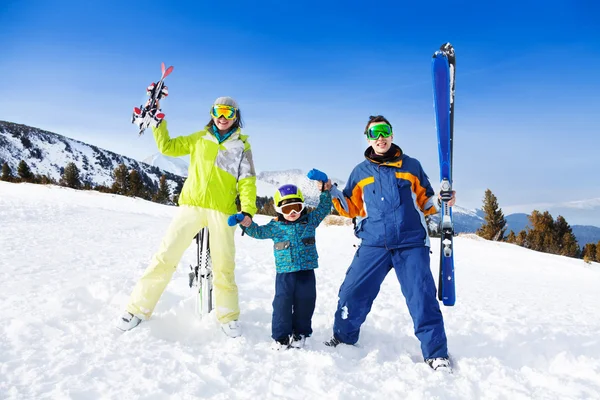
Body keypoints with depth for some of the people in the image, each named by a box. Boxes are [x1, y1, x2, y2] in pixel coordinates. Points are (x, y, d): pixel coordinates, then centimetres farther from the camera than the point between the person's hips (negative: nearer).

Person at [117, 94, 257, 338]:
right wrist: (158, 121, 10)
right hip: (191, 206, 1)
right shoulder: (199, 139, 15)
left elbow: (247, 180, 3)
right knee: (166, 256, -3)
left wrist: (248, 210, -9)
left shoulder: (242, 145, 9)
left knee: (223, 266, 3)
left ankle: (228, 317, 20)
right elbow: (167, 147, 20)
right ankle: (139, 308, 9)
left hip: (222, 211, -1)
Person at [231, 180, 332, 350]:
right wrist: (248, 224, -22)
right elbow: (258, 232, -3)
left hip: (306, 270, 1)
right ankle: (281, 336, 11)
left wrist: (325, 192, 1)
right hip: (285, 272, -1)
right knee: (282, 302, -3)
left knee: (305, 301, 7)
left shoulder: (310, 221, 6)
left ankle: (300, 333, 26)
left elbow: (323, 209, 11)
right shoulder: (276, 226, 2)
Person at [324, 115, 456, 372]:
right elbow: (351, 209, 13)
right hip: (373, 246, 1)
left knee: (422, 297, -4)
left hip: (411, 245, -1)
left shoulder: (411, 166, 10)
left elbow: (424, 203, 13)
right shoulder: (360, 172, 12)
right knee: (352, 292, 0)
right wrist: (332, 193, -2)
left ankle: (436, 353, 12)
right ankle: (343, 338, 24)